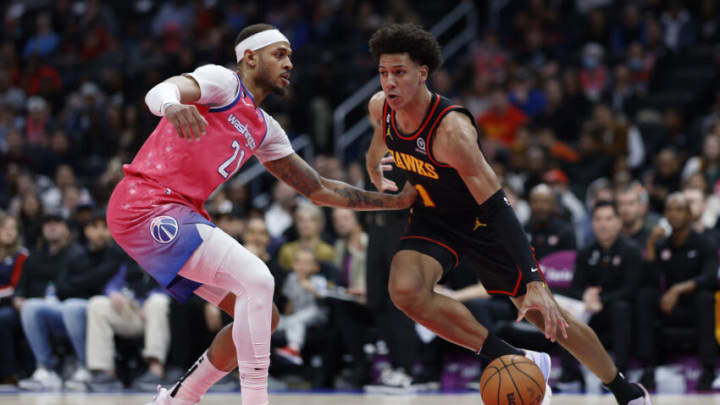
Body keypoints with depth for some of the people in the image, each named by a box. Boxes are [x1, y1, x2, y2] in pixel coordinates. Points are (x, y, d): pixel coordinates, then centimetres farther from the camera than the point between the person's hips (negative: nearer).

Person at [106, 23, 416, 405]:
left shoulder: (264, 129, 19)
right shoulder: (222, 81, -5)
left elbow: (318, 190, 23)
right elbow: (159, 91, -26)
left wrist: (395, 201, 19)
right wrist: (172, 106, -51)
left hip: (180, 215, 10)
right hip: (145, 205, -10)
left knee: (263, 314, 9)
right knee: (257, 280, -22)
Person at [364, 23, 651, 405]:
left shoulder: (451, 128, -35)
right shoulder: (379, 108, -16)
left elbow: (497, 207, -37)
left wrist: (535, 283, -41)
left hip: (481, 221, -5)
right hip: (433, 219, 5)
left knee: (544, 314, 3)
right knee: (406, 290, -26)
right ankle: (515, 360, -14)